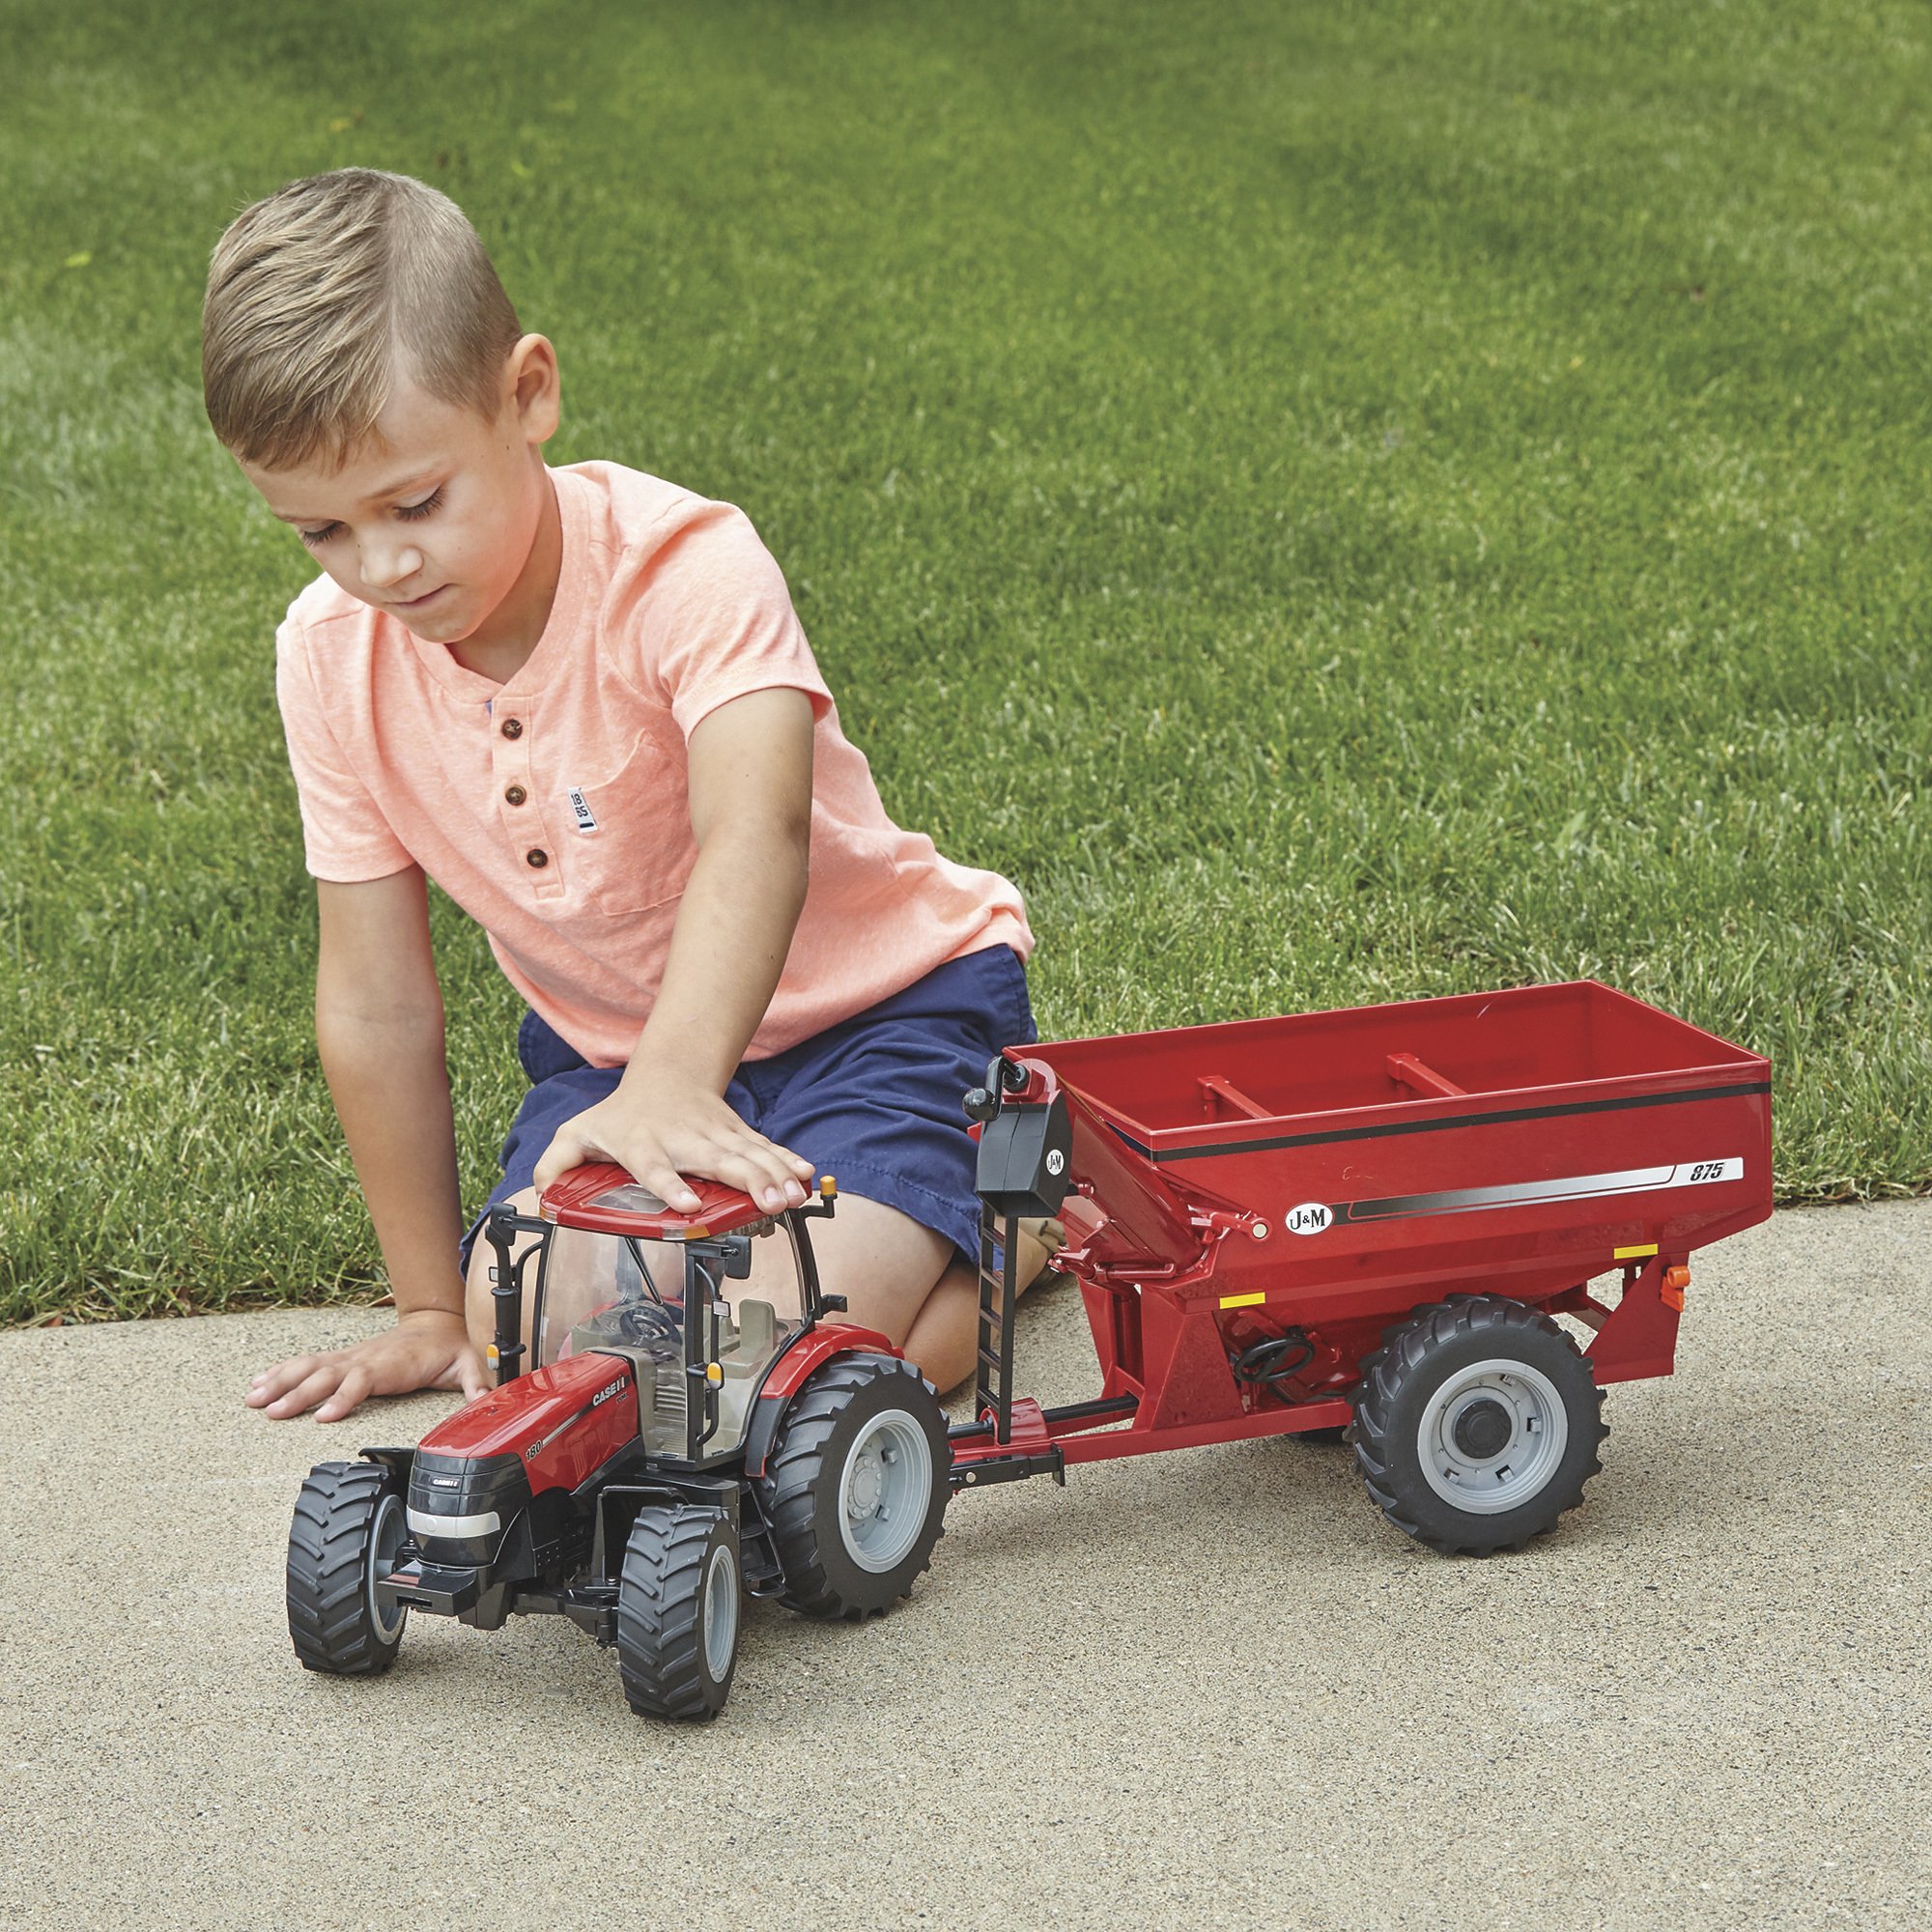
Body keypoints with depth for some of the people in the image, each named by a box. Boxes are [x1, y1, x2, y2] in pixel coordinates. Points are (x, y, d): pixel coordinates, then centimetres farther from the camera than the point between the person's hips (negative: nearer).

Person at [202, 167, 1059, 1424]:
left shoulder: (683, 564, -27)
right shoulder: (332, 656, -12)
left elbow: (754, 837, -46)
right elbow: (377, 1004, -6)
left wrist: (674, 1084, -65)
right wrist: (433, 1306, -1)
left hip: (873, 1001, -5)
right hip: (608, 1035, 5)